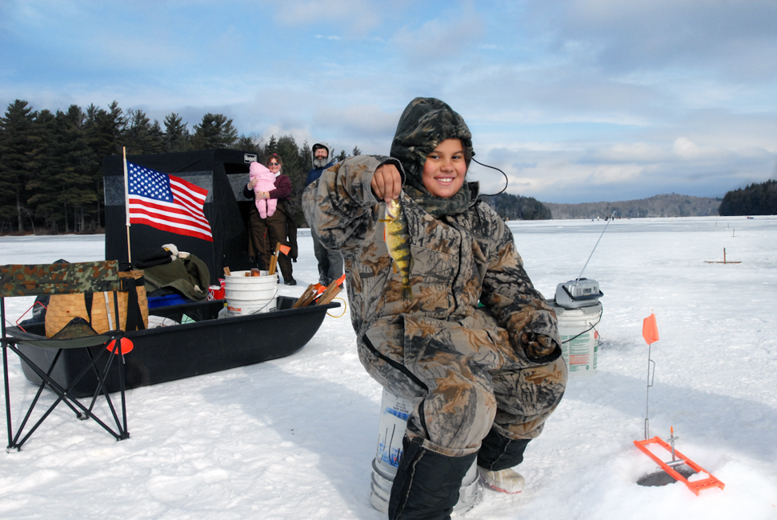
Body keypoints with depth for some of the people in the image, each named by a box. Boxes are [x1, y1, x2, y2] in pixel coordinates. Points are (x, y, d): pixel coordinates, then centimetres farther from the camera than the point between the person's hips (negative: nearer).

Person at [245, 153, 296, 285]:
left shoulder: (284, 179, 16)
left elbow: (285, 191, -7)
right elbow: (247, 195, 19)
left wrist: (266, 194, -19)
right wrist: (250, 185, -3)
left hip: (277, 216, -3)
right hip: (258, 216, 3)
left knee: (281, 245, -8)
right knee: (262, 247, 0)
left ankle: (288, 276, -2)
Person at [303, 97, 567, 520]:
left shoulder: (481, 220, 13)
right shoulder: (382, 208, -4)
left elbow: (509, 286, 15)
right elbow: (322, 205, -21)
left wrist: (536, 327, -1)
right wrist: (369, 173, -37)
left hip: (465, 327, 7)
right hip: (397, 330, -7)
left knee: (546, 374, 1)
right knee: (464, 398, -32)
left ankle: (495, 459, 27)